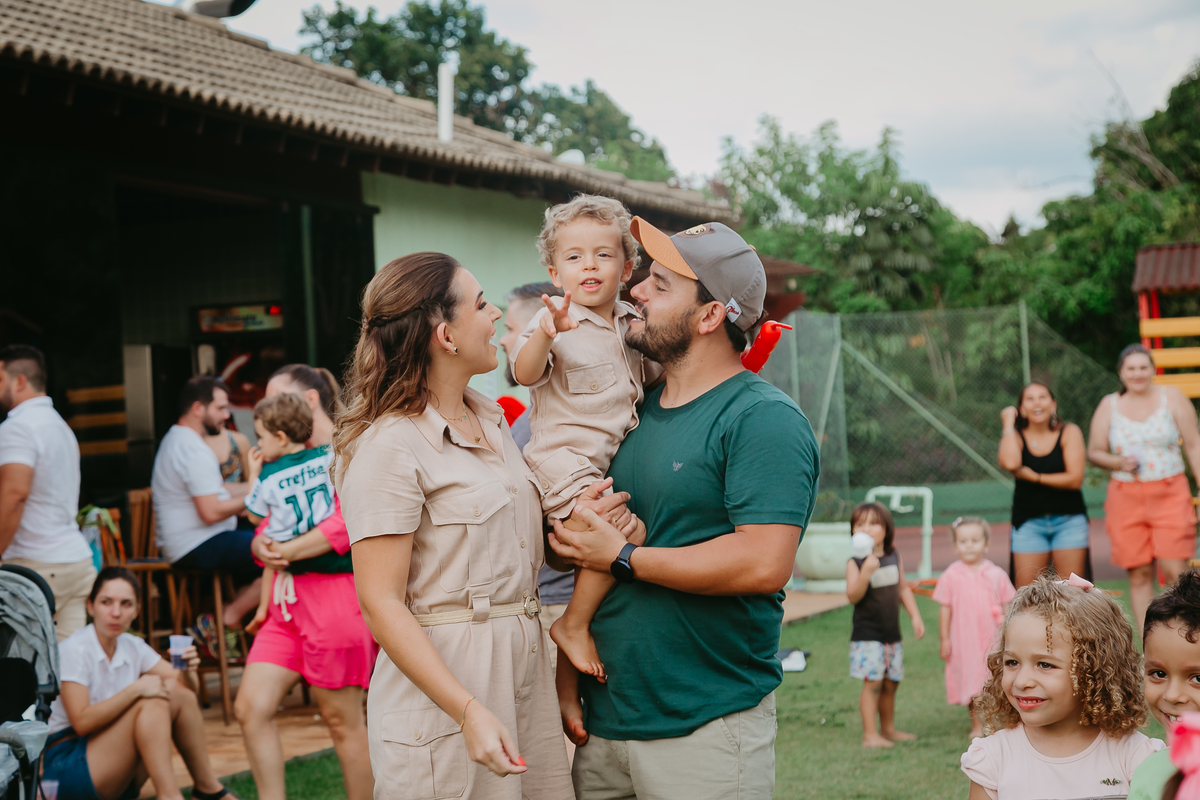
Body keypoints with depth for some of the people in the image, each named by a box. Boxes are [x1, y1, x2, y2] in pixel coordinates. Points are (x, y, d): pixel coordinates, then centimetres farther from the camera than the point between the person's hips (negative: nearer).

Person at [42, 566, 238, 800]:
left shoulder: (132, 647, 6)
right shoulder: (74, 650, -15)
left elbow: (185, 684, 4)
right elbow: (81, 722, -24)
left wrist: (188, 671, -20)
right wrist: (136, 689, -27)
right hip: (67, 766, -7)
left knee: (177, 692, -8)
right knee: (152, 701, -24)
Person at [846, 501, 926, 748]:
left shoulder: (894, 556, 8)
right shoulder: (855, 562, -10)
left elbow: (903, 588, 16)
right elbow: (853, 596, -21)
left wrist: (915, 616, 10)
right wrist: (866, 571, -33)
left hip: (891, 633, 6)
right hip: (867, 633, -6)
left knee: (891, 683, 12)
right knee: (872, 682, -11)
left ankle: (888, 729, 27)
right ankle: (870, 734, -6)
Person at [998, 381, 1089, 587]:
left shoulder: (1069, 432, 0)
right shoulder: (1016, 436, 4)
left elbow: (1075, 479, -10)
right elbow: (1010, 463, -21)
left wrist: (1034, 477, -11)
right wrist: (1009, 423, -11)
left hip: (1068, 520, -1)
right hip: (1028, 522, 1)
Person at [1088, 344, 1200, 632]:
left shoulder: (1172, 398, 4)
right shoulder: (1109, 406, 7)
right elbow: (1094, 452, 12)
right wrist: (1119, 462, -9)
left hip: (1170, 495, -1)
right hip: (1126, 499, 1)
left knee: (1174, 571, -10)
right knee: (1139, 574, 2)